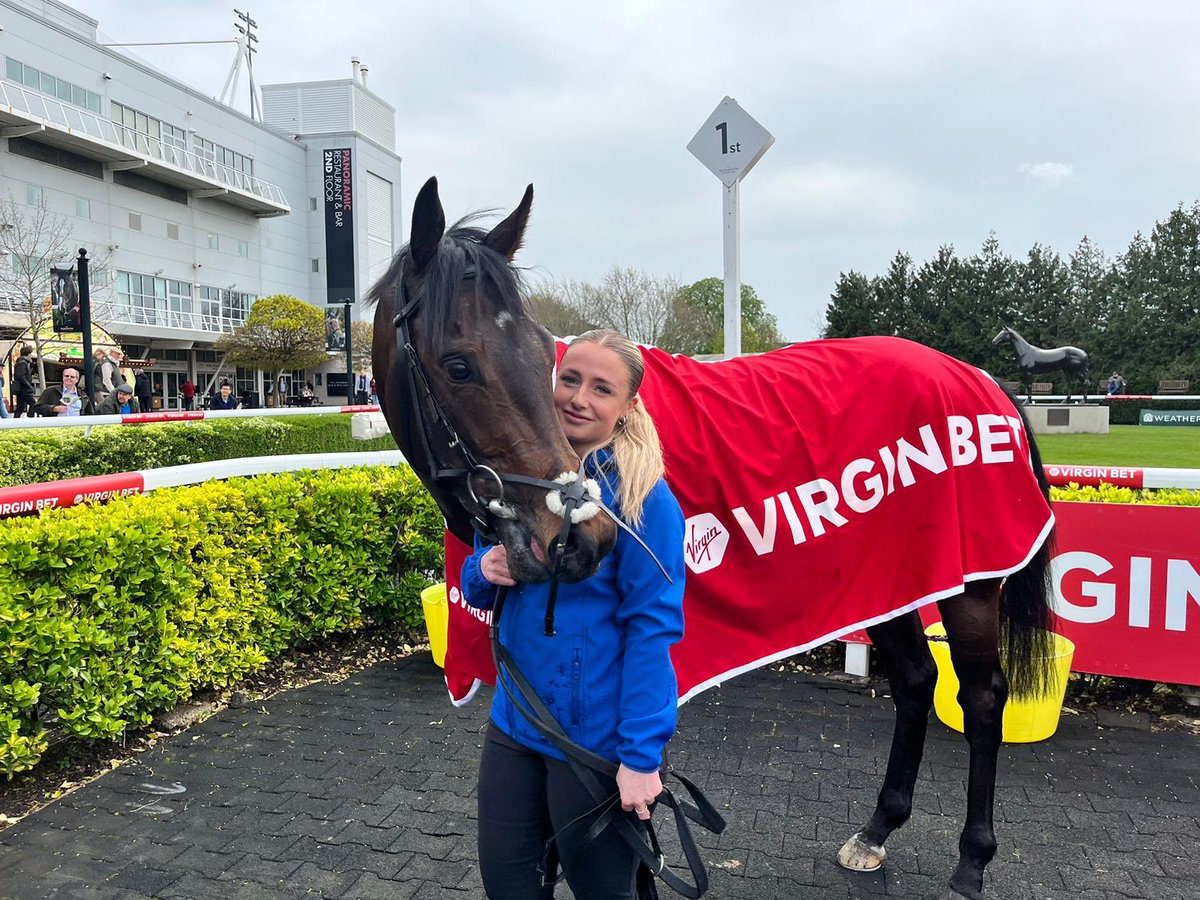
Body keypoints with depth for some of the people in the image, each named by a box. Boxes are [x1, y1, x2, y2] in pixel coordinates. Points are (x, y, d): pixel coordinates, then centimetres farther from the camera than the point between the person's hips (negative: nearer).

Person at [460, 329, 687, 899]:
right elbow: (478, 592, 10)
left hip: (595, 740, -5)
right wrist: (485, 571, -14)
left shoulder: (643, 498, -17)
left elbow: (653, 629, -18)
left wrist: (641, 757, -20)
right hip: (513, 723, 6)